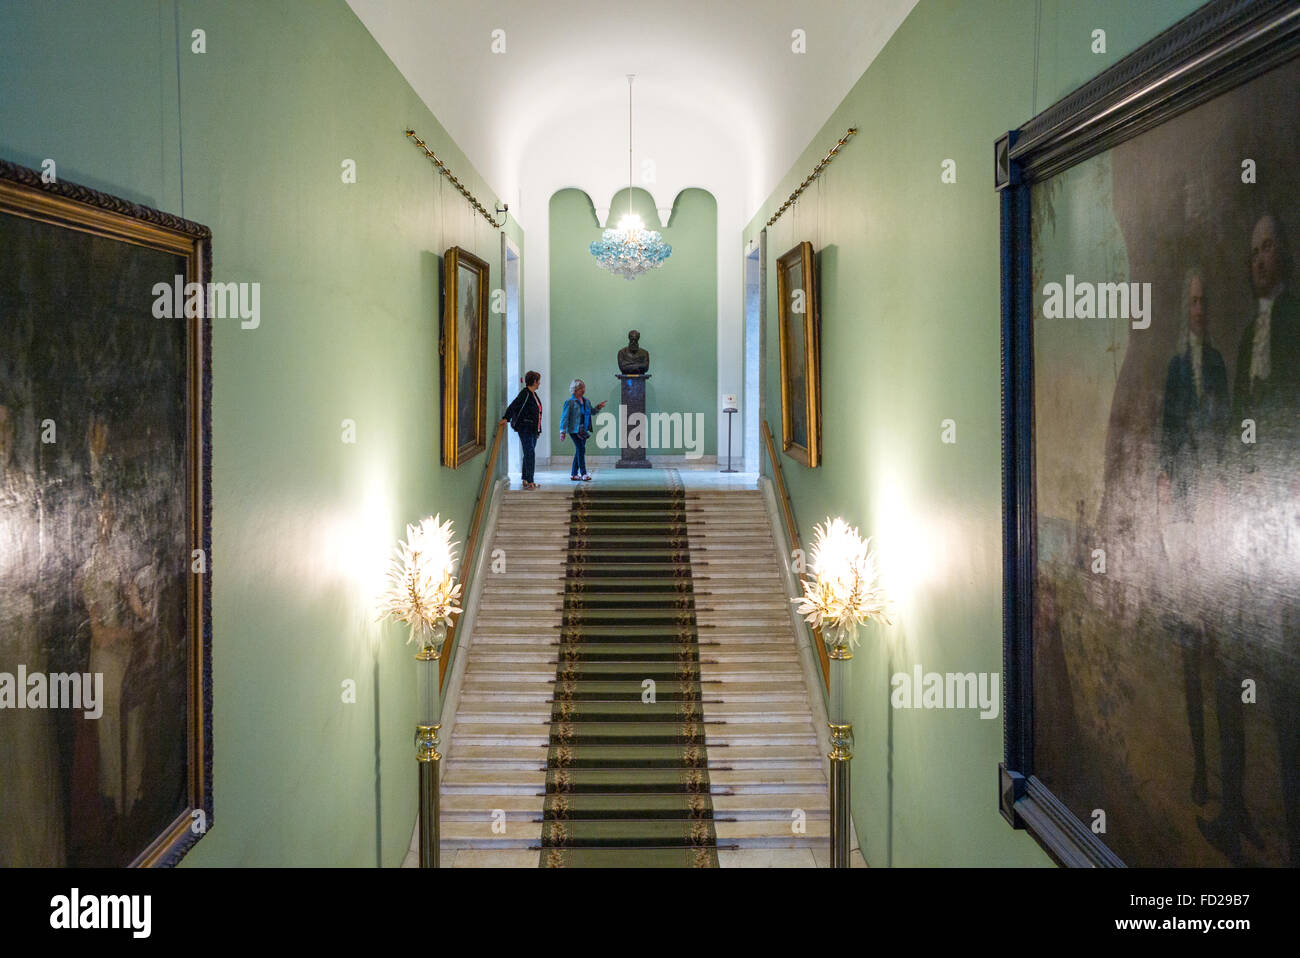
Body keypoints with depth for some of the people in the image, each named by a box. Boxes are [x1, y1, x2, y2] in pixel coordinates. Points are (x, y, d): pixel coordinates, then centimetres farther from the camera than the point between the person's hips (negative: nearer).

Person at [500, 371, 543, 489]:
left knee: (529, 454, 12)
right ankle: (529, 481, -12)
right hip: (525, 428, -9)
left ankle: (525, 480, 20)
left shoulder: (534, 394, 15)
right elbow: (513, 406, -20)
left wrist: (538, 429, 18)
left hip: (533, 429, 9)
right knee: (530, 454, -12)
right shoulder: (525, 393, -11)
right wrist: (506, 418, -32)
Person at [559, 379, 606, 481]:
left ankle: (574, 474, 16)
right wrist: (562, 431, -13)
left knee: (579, 451, 8)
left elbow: (591, 411, 25)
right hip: (574, 430, -7)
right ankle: (583, 473, -13)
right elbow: (564, 417, -9)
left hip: (583, 430, 7)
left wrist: (598, 408, 5)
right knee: (581, 449, -14)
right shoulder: (570, 402, -8)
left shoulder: (586, 401, 12)